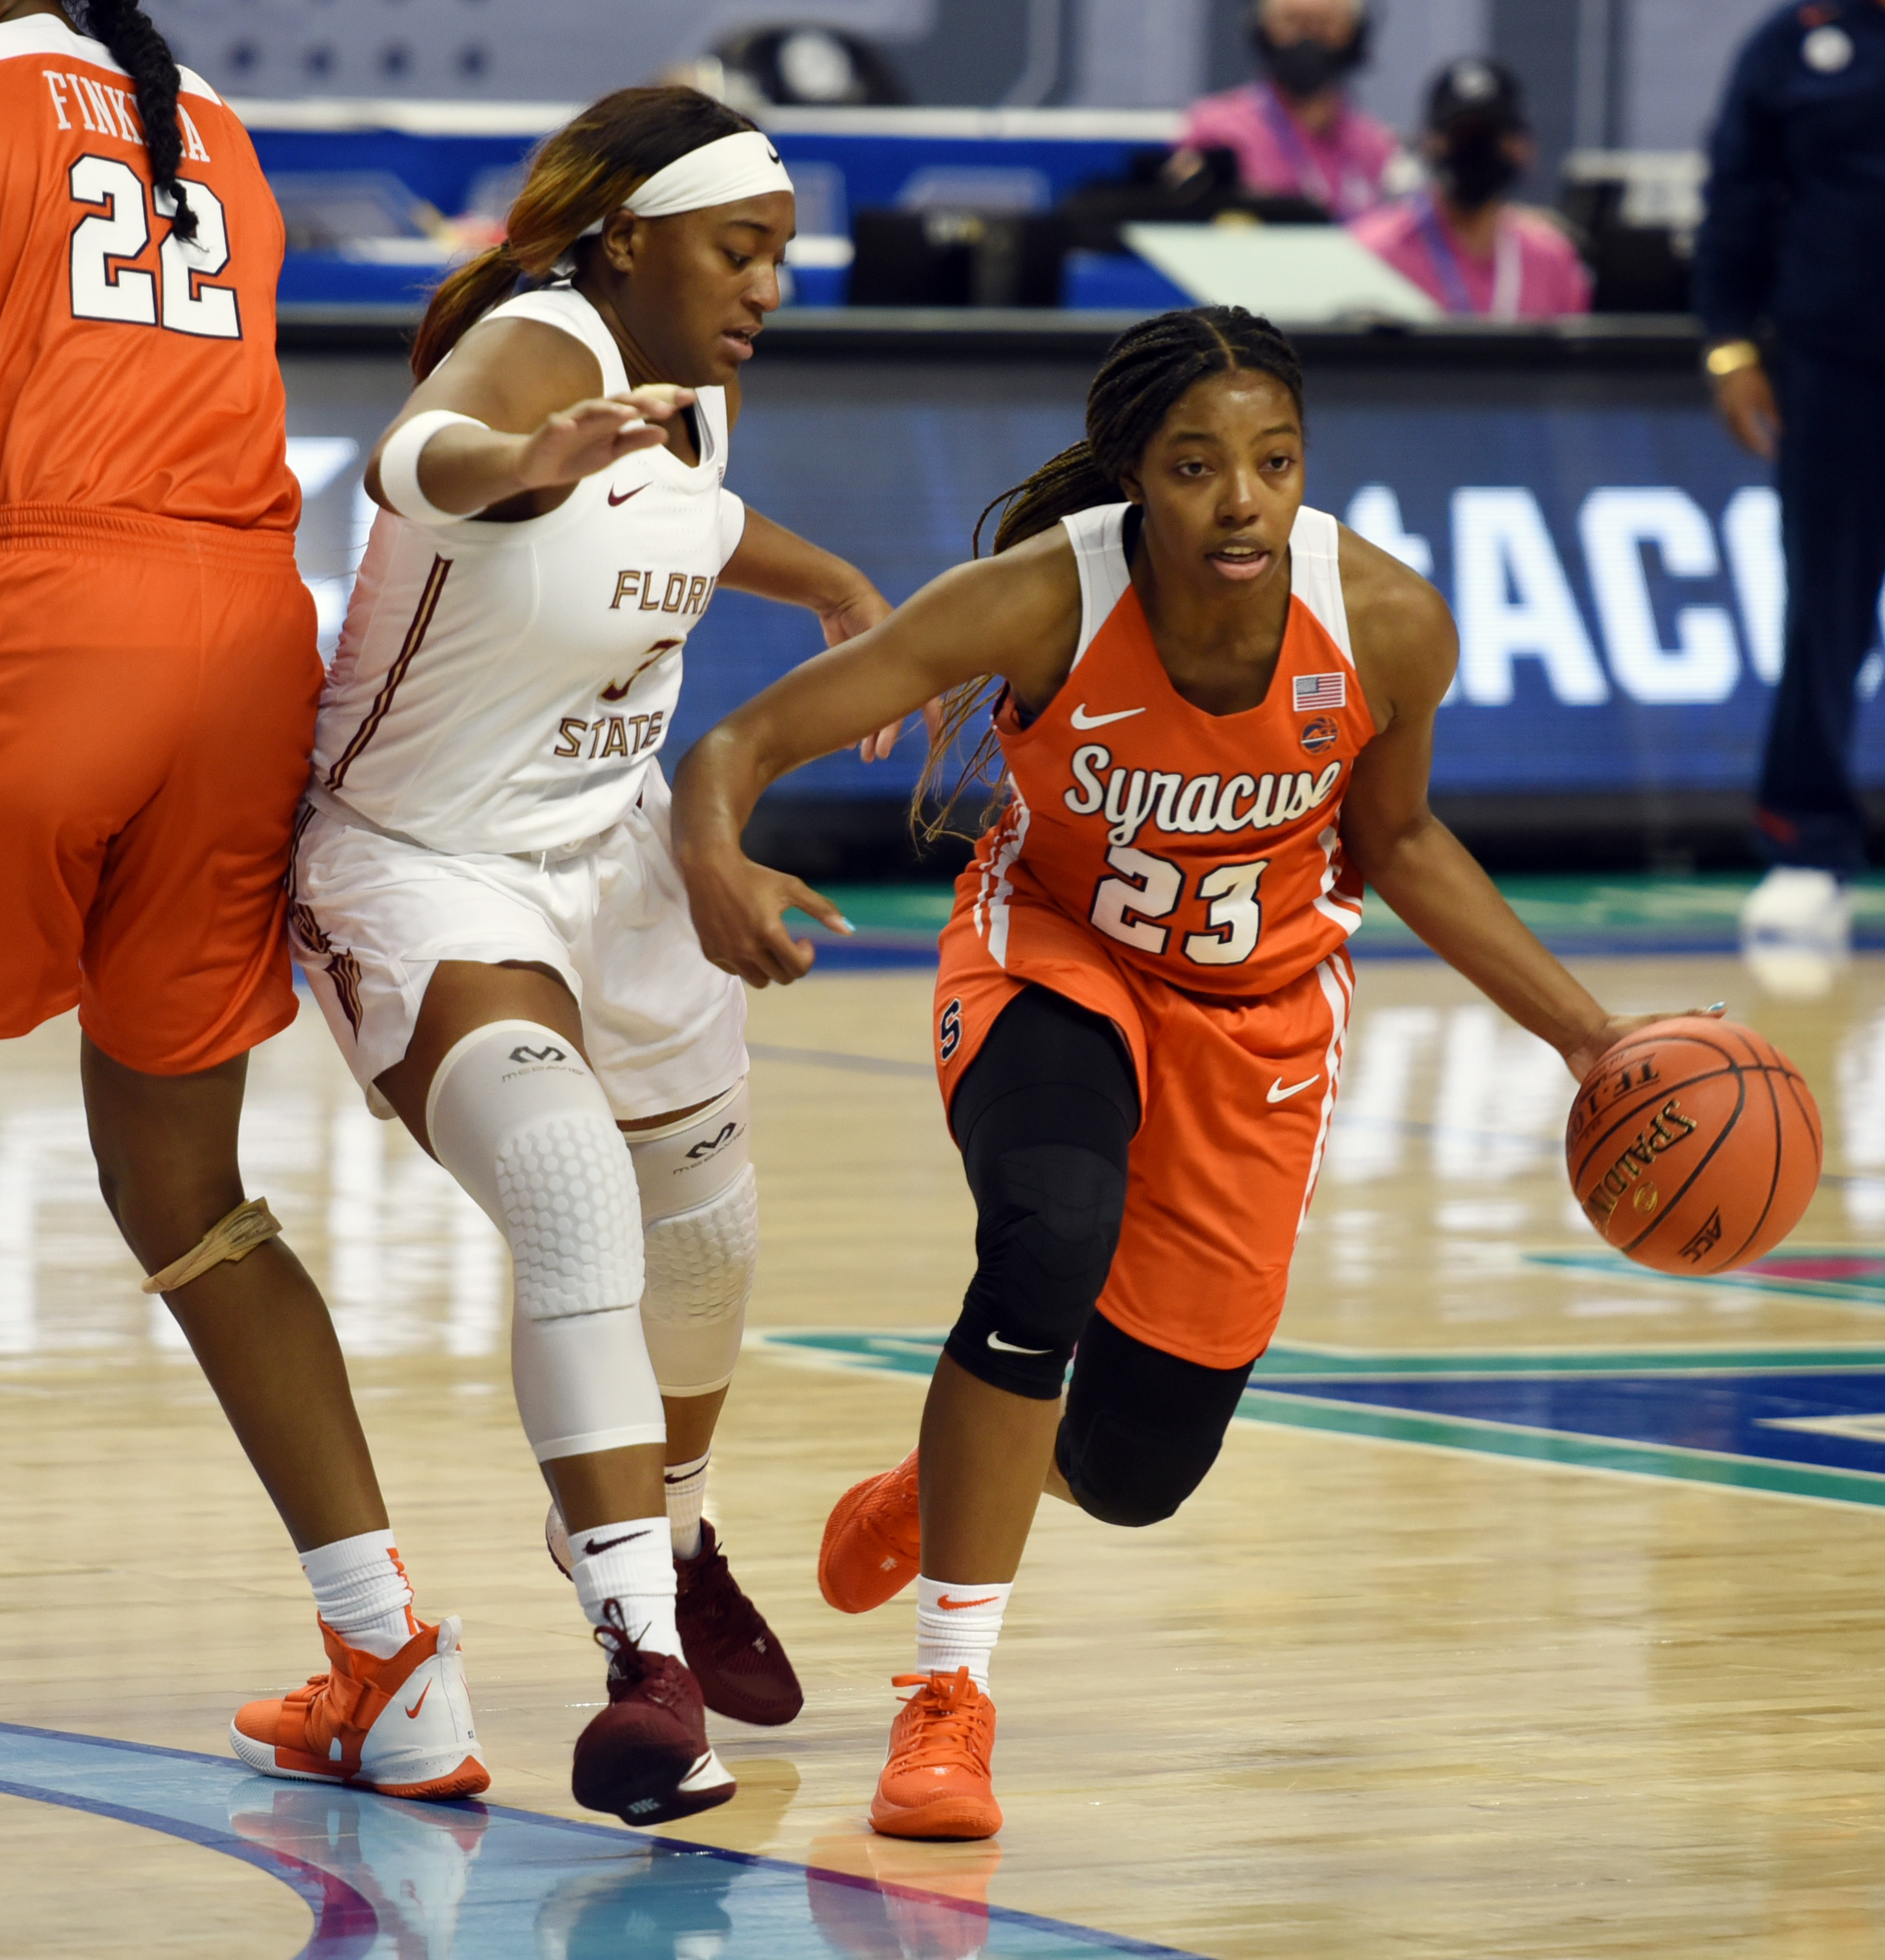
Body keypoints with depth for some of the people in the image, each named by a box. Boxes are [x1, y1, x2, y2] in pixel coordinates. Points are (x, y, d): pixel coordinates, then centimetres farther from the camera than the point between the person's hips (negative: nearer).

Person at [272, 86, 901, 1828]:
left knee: (706, 1235, 23)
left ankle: (660, 1532, 53)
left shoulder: (703, 390, -3)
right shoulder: (538, 345, -28)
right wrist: (530, 457, -75)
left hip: (612, 858, 8)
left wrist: (838, 589, 7)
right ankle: (643, 1650, -35)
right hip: (416, 866, -8)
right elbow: (415, 461, -54)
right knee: (577, 1206, -31)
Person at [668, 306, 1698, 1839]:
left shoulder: (1390, 624, -25)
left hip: (1261, 1006, 3)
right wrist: (717, 863, -51)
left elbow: (1393, 839, -3)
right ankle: (949, 1700, -20)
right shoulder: (1040, 602, -31)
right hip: (1053, 952, -2)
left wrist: (1582, 1030, -5)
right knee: (1052, 1236, -35)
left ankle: (967, 1477, 46)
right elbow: (742, 743, -28)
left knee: (1139, 1471, 6)